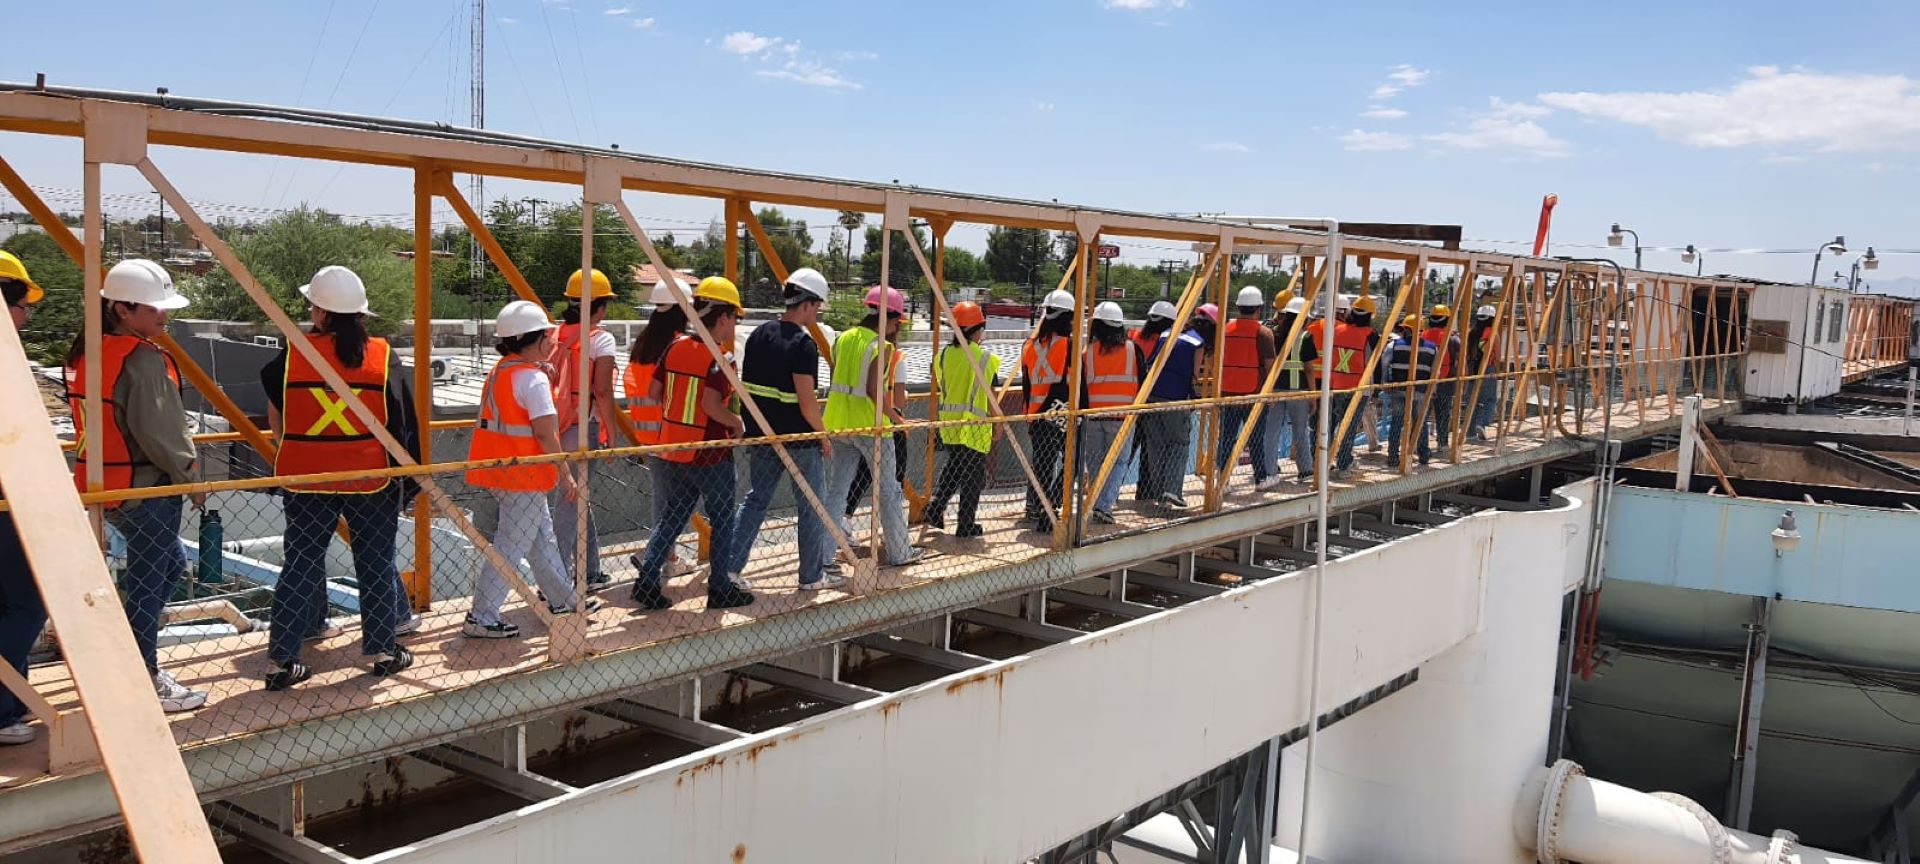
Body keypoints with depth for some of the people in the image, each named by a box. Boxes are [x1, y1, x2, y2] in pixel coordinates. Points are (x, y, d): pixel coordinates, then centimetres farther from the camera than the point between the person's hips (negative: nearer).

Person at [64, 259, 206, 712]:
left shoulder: (84, 352, 9)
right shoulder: (142, 359, -21)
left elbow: (97, 420, 16)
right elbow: (160, 431, -21)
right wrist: (190, 476, -7)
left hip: (103, 484, 10)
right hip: (146, 490, -10)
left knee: (169, 561, 24)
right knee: (148, 582, 2)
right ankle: (145, 682, 12)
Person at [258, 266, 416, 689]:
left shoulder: (292, 355, -5)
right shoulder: (383, 356, -7)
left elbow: (275, 417, 5)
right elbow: (402, 422, -5)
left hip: (307, 478, 1)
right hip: (371, 478, -1)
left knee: (301, 565, 8)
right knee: (376, 564, 11)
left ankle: (280, 659, 9)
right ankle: (382, 650, 19)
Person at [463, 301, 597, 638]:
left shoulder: (500, 370, 12)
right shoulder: (534, 377, -16)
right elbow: (545, 433, -20)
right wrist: (566, 475, -13)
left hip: (500, 470, 10)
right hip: (523, 476, -10)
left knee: (543, 538, 20)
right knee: (511, 546, -3)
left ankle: (563, 600, 32)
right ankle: (481, 617, 2)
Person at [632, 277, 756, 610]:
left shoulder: (676, 346, 3)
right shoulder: (719, 359, -17)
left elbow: (654, 392, 6)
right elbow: (711, 405, -28)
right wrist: (737, 422, -11)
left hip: (672, 448, 6)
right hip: (710, 454, -6)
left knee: (672, 515, 17)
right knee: (722, 520, 9)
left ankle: (647, 580, 10)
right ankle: (719, 588, 15)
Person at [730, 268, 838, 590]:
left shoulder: (758, 335, 6)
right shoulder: (803, 344, -17)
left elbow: (746, 388, 10)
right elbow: (807, 401, -19)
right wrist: (823, 436, -6)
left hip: (762, 435, 7)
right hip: (800, 440, -7)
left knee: (756, 500, 14)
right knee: (811, 507, 7)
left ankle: (729, 568, 10)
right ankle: (812, 576, 16)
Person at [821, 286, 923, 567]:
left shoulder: (843, 339, 9)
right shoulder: (882, 346, -13)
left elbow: (837, 382, 11)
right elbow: (874, 389, -21)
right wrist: (896, 418, -10)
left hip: (839, 423, 7)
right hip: (870, 426, -6)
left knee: (834, 491, 9)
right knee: (888, 492, 8)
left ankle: (823, 556, 7)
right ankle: (899, 552, 19)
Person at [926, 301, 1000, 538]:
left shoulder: (943, 355, 1)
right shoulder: (986, 358, -11)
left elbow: (941, 388, 11)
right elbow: (990, 396, -7)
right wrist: (997, 423, 4)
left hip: (948, 421, 5)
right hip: (975, 425, -5)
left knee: (953, 465, 24)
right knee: (973, 474, 6)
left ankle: (935, 506, 9)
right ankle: (966, 525, 10)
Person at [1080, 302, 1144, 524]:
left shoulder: (1087, 351, -1)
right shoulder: (1133, 349, -1)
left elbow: (1080, 386, 1)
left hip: (1093, 415, 1)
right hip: (1122, 416, -1)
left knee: (1095, 460, 16)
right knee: (1119, 461, 4)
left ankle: (1099, 503, 21)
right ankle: (1104, 505, -9)